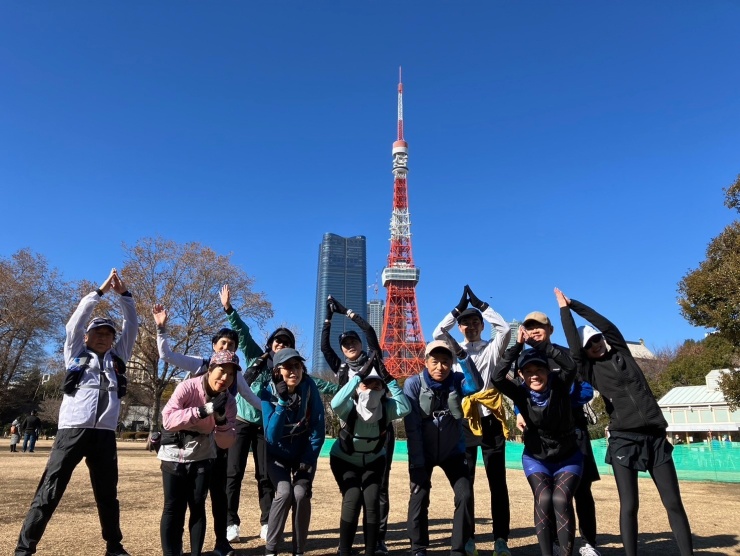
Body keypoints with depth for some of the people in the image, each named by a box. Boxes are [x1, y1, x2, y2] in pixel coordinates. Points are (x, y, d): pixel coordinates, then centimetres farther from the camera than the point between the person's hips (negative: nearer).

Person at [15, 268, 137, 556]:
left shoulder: (117, 357, 17)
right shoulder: (76, 353, 12)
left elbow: (131, 326, 12)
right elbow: (76, 321, 2)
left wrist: (123, 293, 3)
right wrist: (101, 290, 0)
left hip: (105, 434, 3)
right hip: (72, 430, -3)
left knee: (108, 494, 11)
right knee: (48, 493, -2)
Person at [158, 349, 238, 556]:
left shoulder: (229, 401, -12)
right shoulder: (187, 387, -21)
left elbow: (226, 443, -12)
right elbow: (168, 419, -32)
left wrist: (221, 420, -30)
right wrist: (205, 410, -40)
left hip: (202, 457, 3)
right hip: (174, 456, -2)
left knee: (198, 506, 5)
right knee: (174, 507, -4)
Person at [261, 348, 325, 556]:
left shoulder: (309, 387, -19)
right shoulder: (269, 393, -21)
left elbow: (318, 426, -15)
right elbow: (271, 436, -28)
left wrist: (309, 459, -17)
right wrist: (282, 403, -37)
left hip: (304, 452, 1)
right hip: (278, 454, -1)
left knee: (301, 493, -15)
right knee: (284, 492, -19)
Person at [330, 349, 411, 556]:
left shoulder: (386, 408, -24)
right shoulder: (349, 408, -30)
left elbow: (405, 408, -45)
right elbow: (335, 404, -53)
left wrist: (388, 378, -49)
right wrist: (359, 375, -55)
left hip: (373, 460, 2)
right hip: (344, 460, -2)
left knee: (372, 501, -12)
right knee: (353, 498, -18)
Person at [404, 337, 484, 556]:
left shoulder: (457, 380, -11)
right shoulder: (414, 383, -17)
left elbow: (476, 386, -35)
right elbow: (412, 427, -18)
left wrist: (462, 355, -49)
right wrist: (417, 463, -21)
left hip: (453, 451, 2)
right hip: (423, 453, -2)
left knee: (465, 496, -5)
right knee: (419, 498, -4)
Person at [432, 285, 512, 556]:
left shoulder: (492, 349, 6)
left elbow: (505, 329, -11)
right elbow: (437, 334, -7)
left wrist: (480, 304, -7)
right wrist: (459, 307, -8)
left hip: (491, 421, -1)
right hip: (464, 422, 1)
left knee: (497, 482, 4)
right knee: (464, 483, 7)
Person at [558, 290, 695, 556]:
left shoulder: (620, 352, 12)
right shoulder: (591, 370, 1)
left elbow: (606, 324, 9)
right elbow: (574, 348, -11)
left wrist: (573, 303, 12)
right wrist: (564, 309, -3)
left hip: (655, 436, 4)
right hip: (624, 439, -3)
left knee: (674, 502, 6)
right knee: (629, 506, -4)